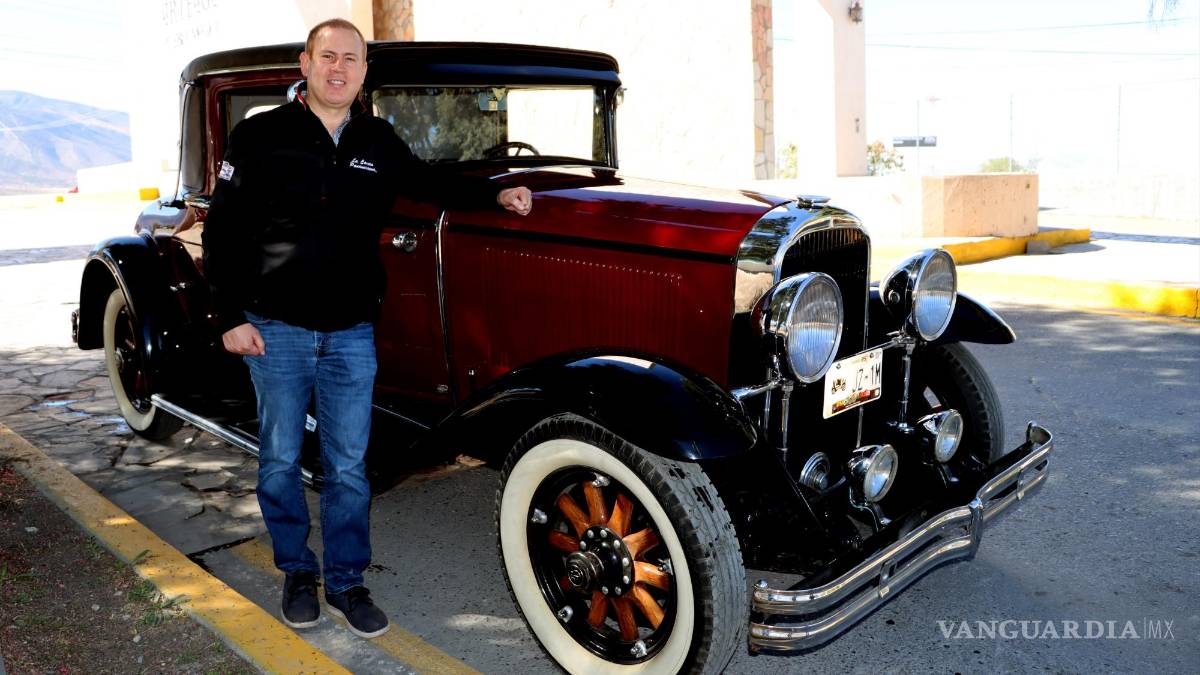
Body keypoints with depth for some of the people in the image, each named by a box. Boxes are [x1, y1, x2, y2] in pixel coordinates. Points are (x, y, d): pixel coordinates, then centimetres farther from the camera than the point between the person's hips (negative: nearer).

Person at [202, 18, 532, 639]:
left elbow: (427, 182, 24)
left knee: (348, 464, 6)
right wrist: (231, 318, -8)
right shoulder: (259, 136, -3)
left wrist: (495, 194, 8)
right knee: (280, 458, 9)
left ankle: (346, 583, 21)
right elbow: (223, 230, -2)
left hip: (351, 332, 2)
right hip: (274, 329, -2)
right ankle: (297, 572, 29)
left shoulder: (378, 140, 7)